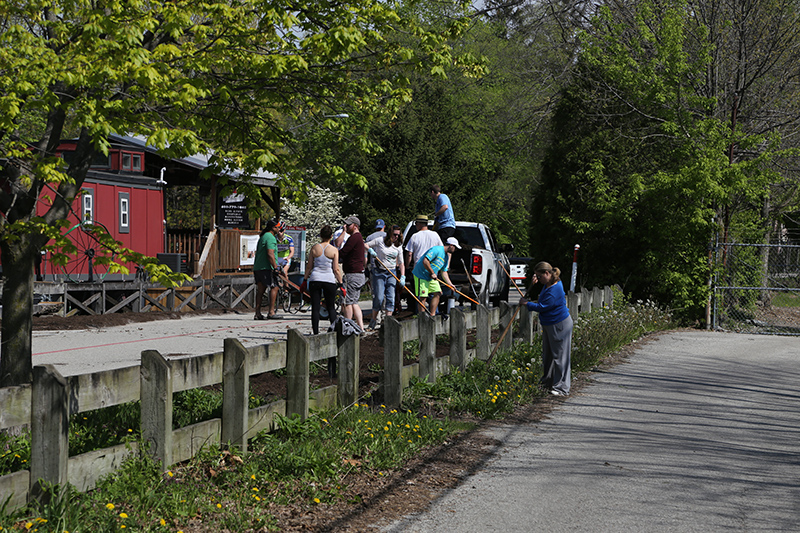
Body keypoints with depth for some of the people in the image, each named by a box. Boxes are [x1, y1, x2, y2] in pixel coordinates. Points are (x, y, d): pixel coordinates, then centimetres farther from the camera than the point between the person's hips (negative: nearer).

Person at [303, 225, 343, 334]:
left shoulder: (314, 248, 2)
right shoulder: (334, 250, -3)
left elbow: (309, 266, 6)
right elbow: (336, 269, -4)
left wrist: (305, 279, 17)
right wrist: (341, 284, 3)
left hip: (315, 280, 1)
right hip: (329, 280, -1)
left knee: (315, 308, 3)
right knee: (331, 308, 12)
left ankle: (315, 333, 0)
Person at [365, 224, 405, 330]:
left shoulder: (398, 247, 6)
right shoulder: (379, 241, -5)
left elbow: (401, 263, 7)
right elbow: (365, 245, 3)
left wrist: (402, 276, -4)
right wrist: (370, 250, -18)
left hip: (392, 273, 3)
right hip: (379, 273, -3)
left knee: (390, 297, -6)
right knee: (379, 297, -7)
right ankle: (373, 320, 9)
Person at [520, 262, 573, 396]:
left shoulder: (554, 289, -26)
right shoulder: (549, 283, 4)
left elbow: (542, 307, -23)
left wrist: (527, 303, -9)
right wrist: (536, 279, 7)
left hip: (559, 325, -10)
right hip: (548, 324, 10)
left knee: (559, 356, -5)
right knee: (547, 354, 18)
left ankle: (561, 388, 0)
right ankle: (547, 381, 30)